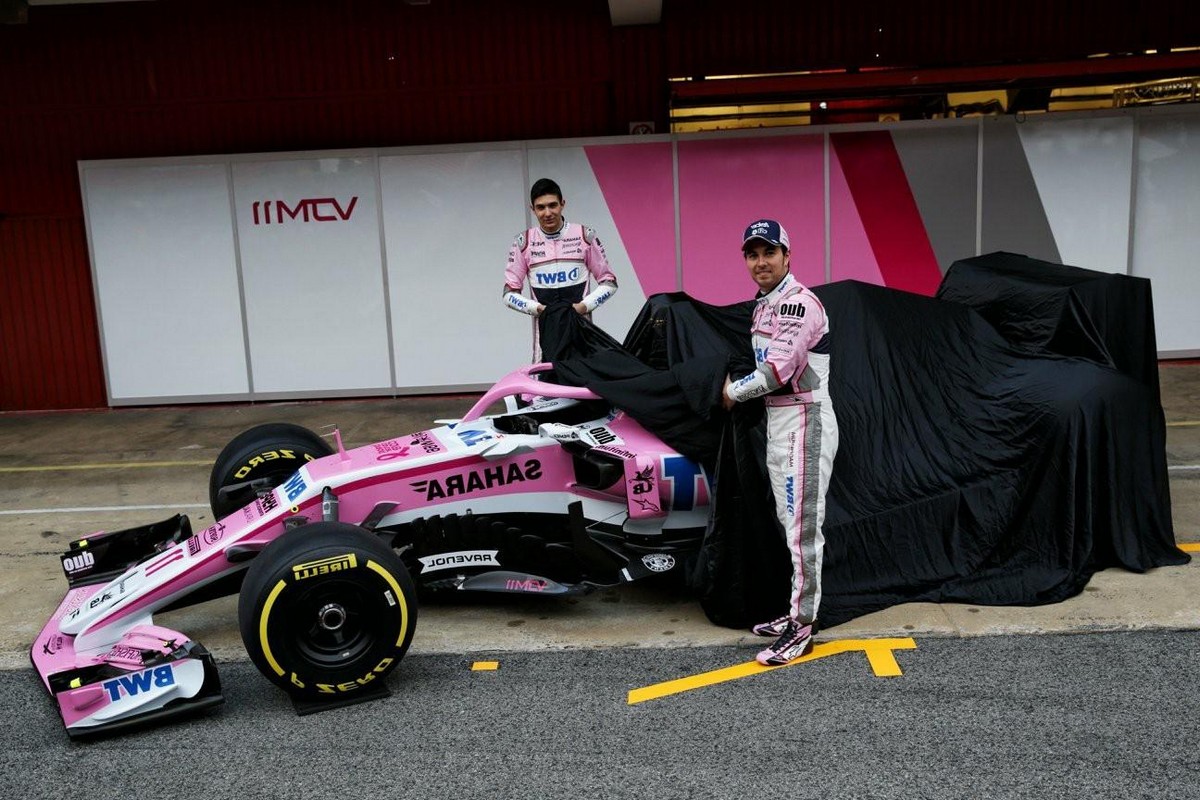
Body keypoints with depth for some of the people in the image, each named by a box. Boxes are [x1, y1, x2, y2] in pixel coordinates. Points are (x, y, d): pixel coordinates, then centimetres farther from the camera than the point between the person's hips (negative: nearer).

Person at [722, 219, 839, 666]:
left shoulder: (798, 302, -15)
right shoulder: (762, 306, 16)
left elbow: (777, 370, -21)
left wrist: (733, 393, -7)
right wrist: (738, 391, 5)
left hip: (804, 422, -11)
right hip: (775, 422, 11)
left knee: (803, 525, -8)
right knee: (789, 523, 15)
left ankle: (802, 628, -4)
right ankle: (798, 612, 25)